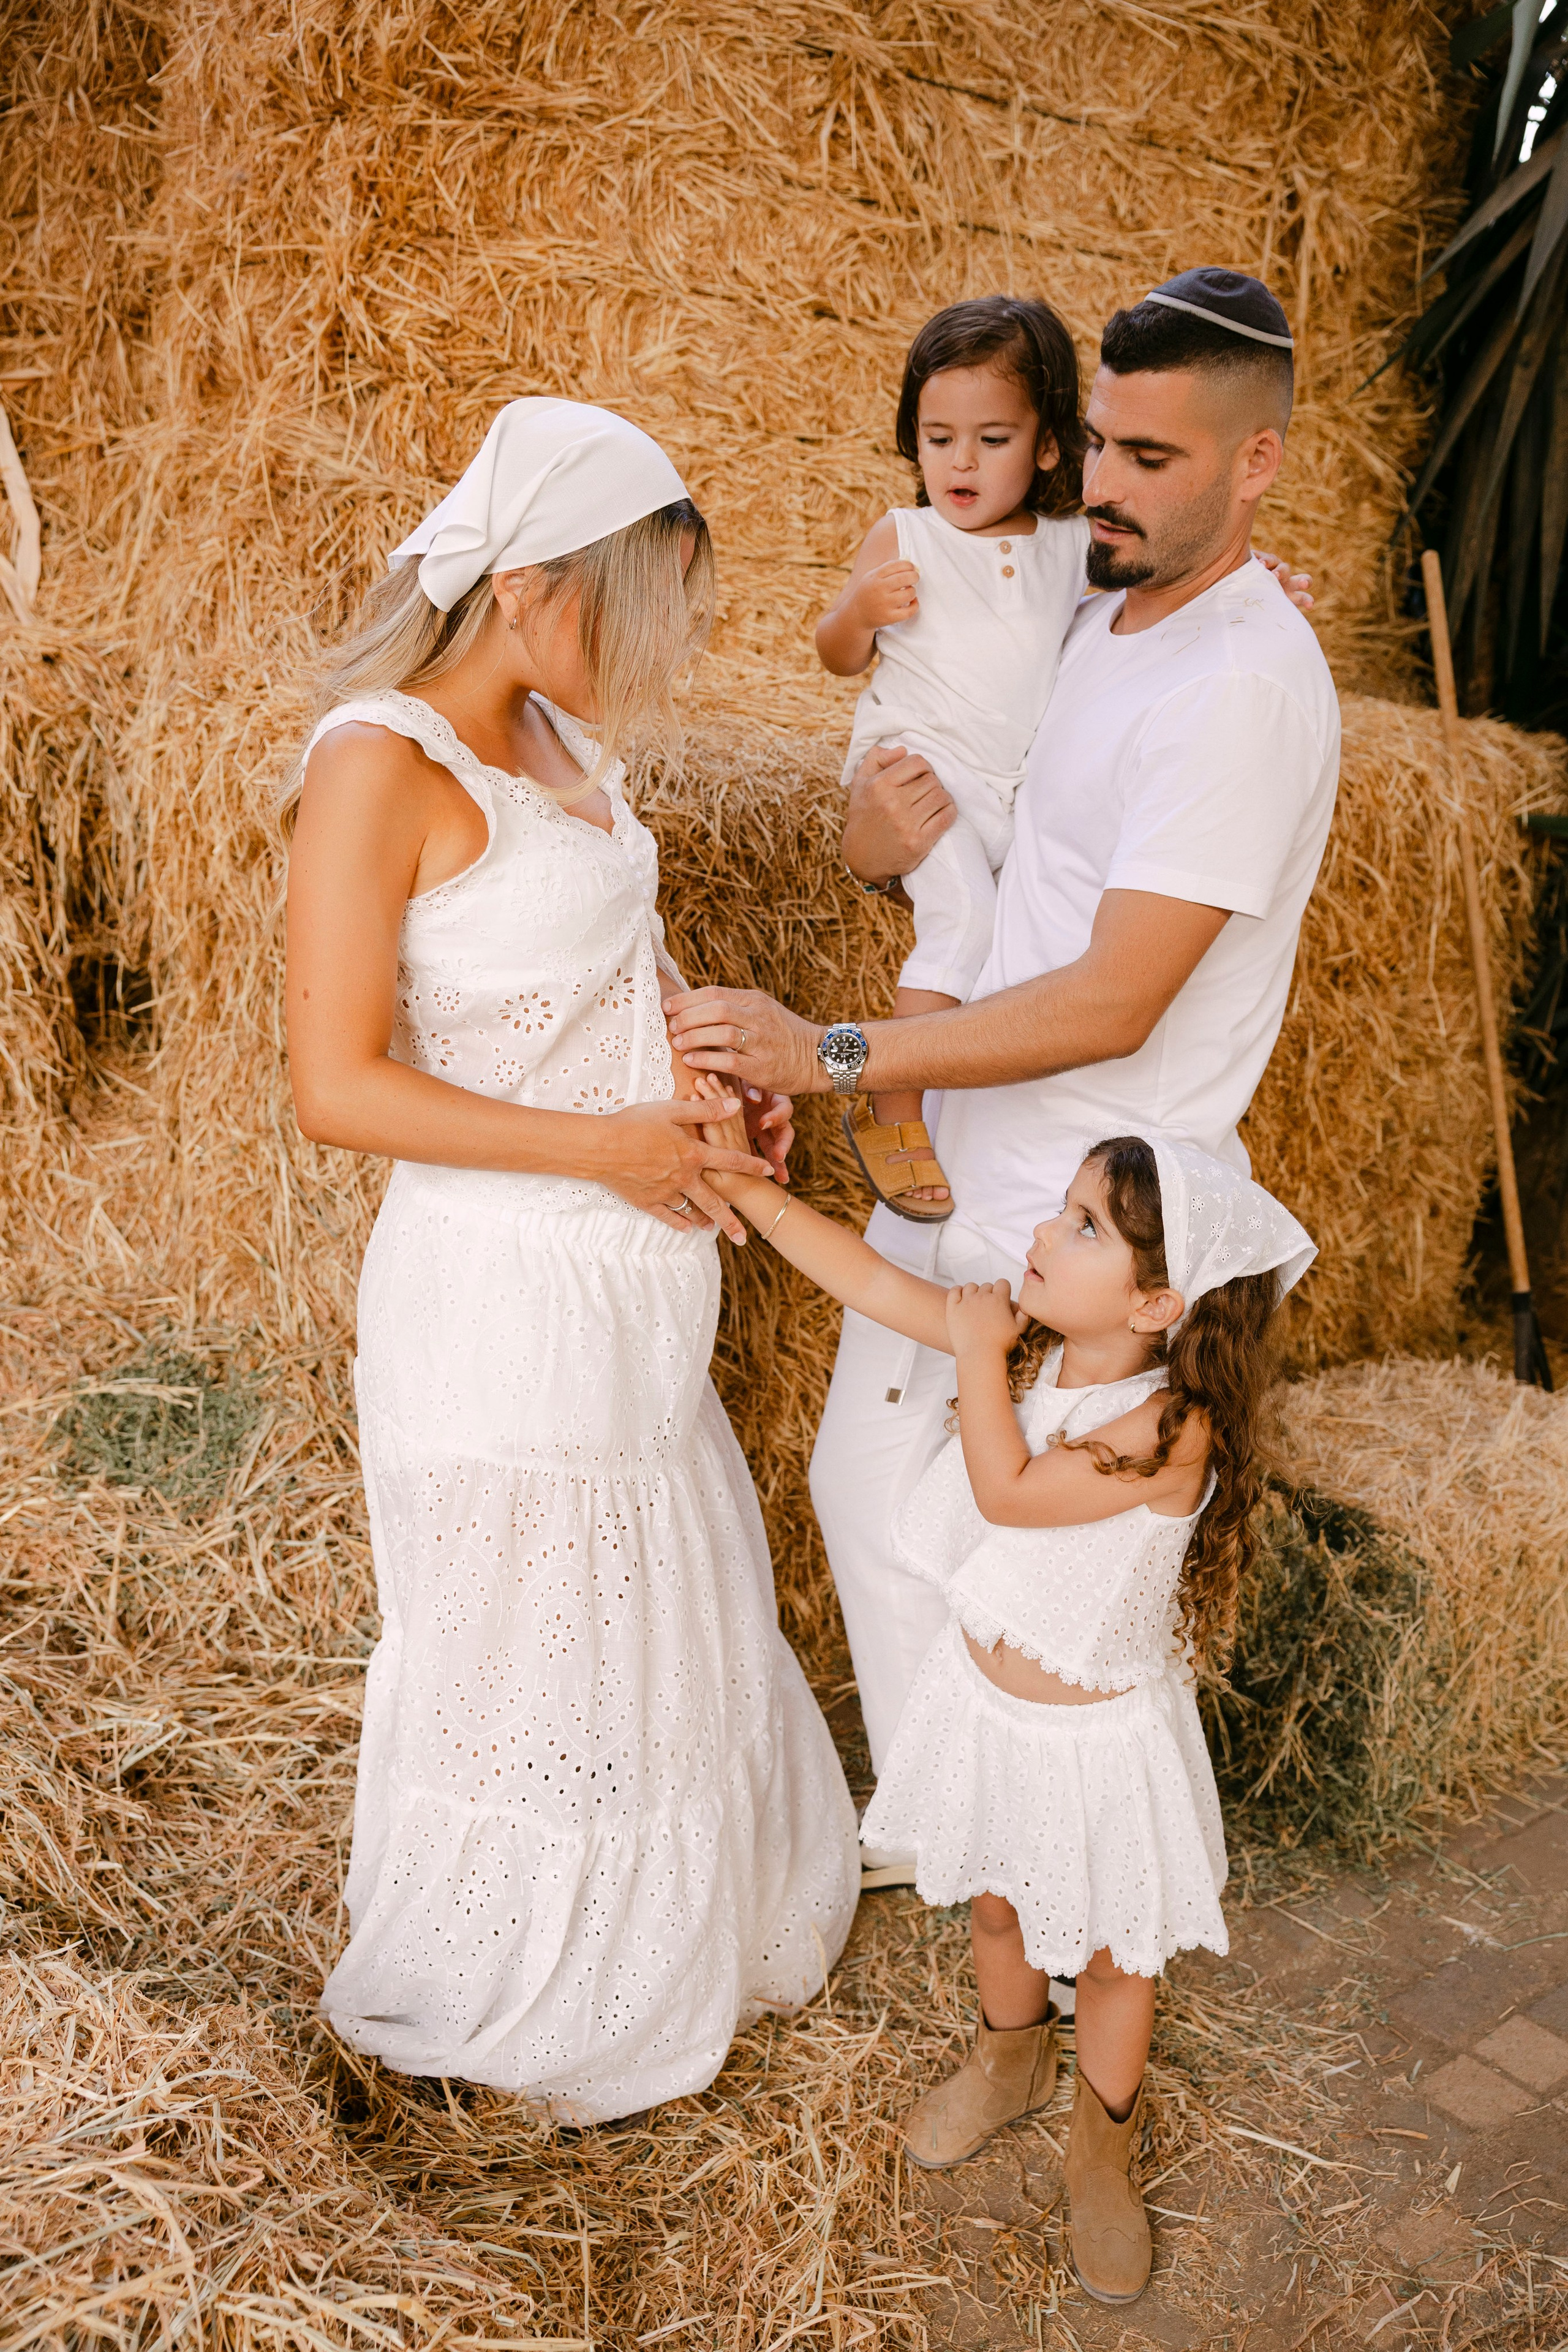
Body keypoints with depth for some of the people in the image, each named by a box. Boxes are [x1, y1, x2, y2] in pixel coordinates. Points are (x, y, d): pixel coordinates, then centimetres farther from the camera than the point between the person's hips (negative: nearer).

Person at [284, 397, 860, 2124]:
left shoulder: (558, 739, 5)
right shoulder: (381, 761, -20)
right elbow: (337, 1088, -23)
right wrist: (608, 1145, -21)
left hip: (628, 1270, 9)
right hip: (501, 1287, -8)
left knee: (659, 1621, 25)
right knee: (520, 1653, 12)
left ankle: (660, 1944, 52)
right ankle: (501, 2004, 41)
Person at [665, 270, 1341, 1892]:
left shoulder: (1246, 689, -21)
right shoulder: (1106, 616, 9)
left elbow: (1112, 1006, -26)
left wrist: (830, 1054, -25)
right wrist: (884, 828, -4)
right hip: (963, 1163, 9)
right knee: (869, 1483, 19)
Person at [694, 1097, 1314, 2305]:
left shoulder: (1175, 1428, -31)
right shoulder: (1032, 1342, -12)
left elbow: (1010, 1491, -33)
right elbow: (874, 1281, -8)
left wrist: (979, 1353, -26)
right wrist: (741, 1186, -12)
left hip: (1095, 1738, -6)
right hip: (982, 1695, 6)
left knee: (1109, 1953, 19)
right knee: (995, 1901, 29)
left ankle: (1103, 2149, 45)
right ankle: (1009, 2060, 58)